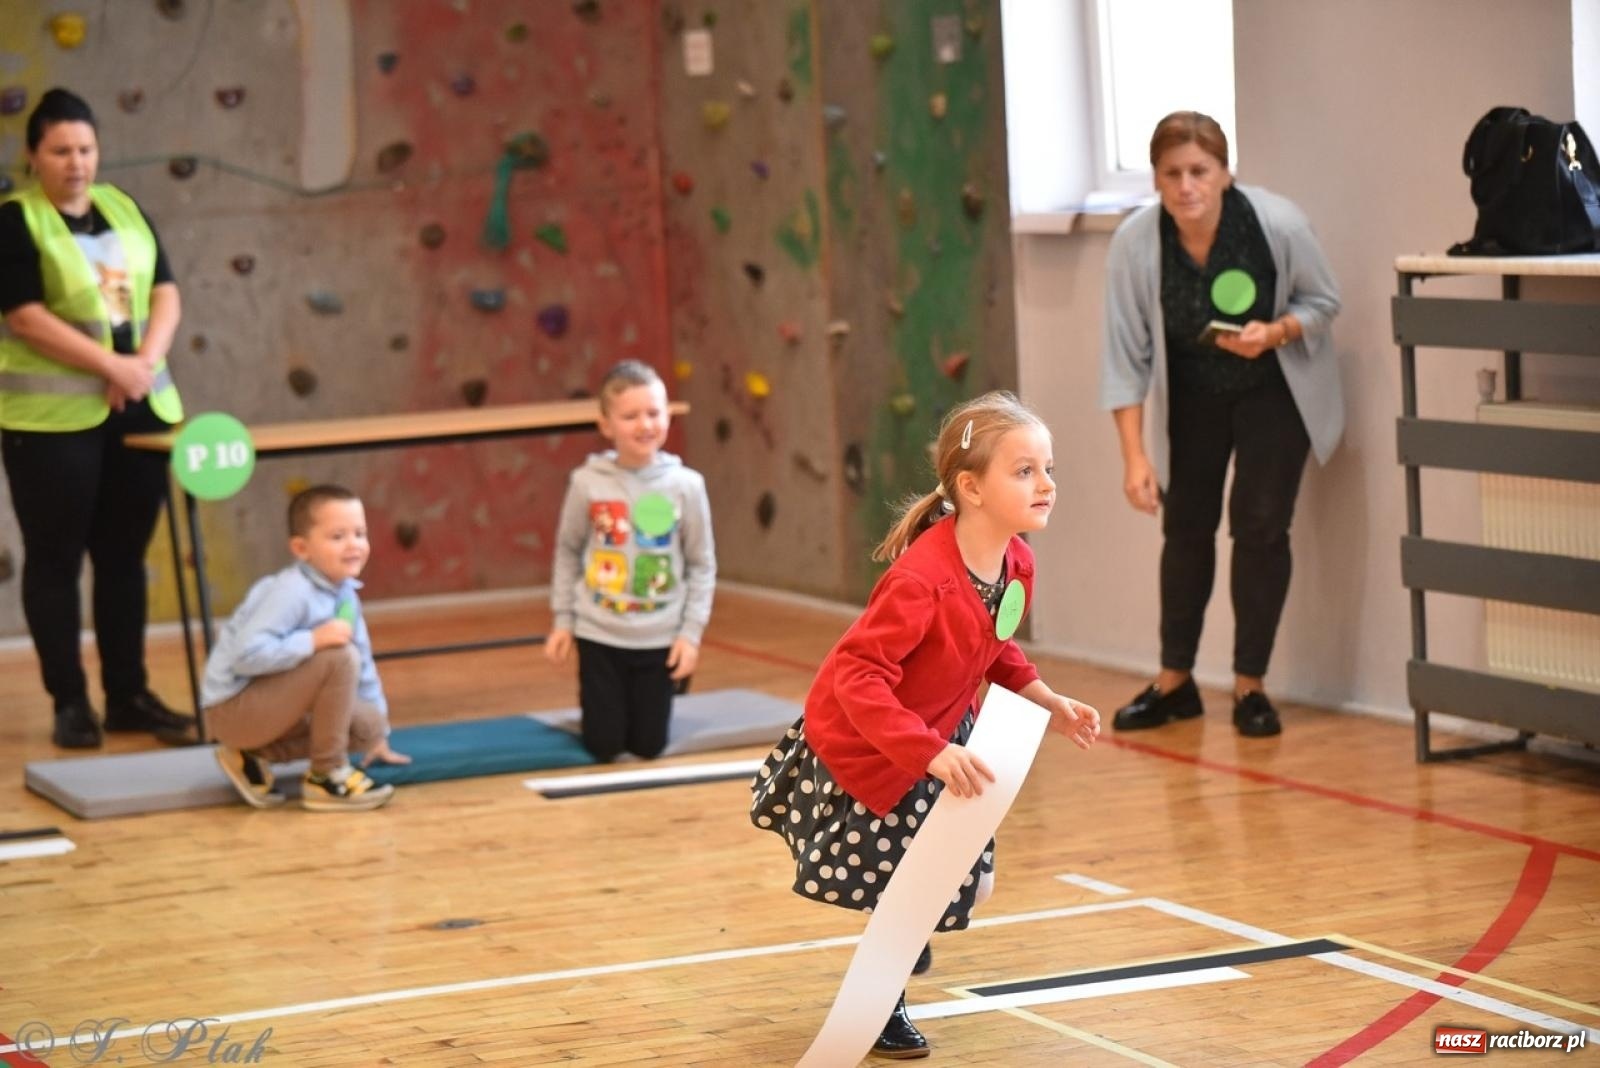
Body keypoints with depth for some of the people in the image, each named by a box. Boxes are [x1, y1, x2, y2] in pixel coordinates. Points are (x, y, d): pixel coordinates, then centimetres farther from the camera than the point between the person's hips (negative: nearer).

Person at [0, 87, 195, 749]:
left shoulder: (124, 209, 11)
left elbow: (165, 293, 7)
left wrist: (146, 360, -11)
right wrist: (112, 365, -19)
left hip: (139, 410, 5)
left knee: (125, 556, 9)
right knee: (55, 560, 1)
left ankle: (129, 696, 16)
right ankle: (70, 703, 7)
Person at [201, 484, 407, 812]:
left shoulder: (346, 597, 5)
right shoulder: (290, 593, -24)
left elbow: (364, 668, 15)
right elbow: (245, 656, -33)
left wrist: (377, 736, 17)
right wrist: (314, 640, -33)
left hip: (273, 704, 9)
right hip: (233, 709, -9)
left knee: (366, 725, -2)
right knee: (339, 658, -25)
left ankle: (254, 756, 9)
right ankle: (328, 777, -11)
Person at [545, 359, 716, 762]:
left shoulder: (686, 485, -9)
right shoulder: (587, 483, -10)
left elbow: (702, 564, -1)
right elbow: (567, 552, 3)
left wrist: (691, 631, -5)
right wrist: (561, 620, 3)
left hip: (660, 638, 0)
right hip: (599, 635, 0)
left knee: (648, 745, 7)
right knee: (604, 746, 2)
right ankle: (594, 701, 36)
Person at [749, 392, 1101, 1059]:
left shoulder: (1017, 564, -9)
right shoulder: (921, 580, -36)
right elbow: (855, 676, -37)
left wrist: (1048, 702, -3)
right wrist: (930, 754, -42)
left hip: (940, 734, 8)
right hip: (861, 750, -8)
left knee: (970, 883, 13)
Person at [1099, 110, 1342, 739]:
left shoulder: (1278, 225, -28)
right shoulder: (1134, 244, -25)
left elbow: (1322, 301, -10)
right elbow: (1125, 354, -19)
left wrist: (1275, 333, -32)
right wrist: (1134, 454, -24)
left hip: (1274, 387, -2)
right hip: (1192, 392, 2)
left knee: (1259, 525, -9)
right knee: (1186, 526, 5)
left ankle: (1250, 683, 4)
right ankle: (1175, 680, 20)